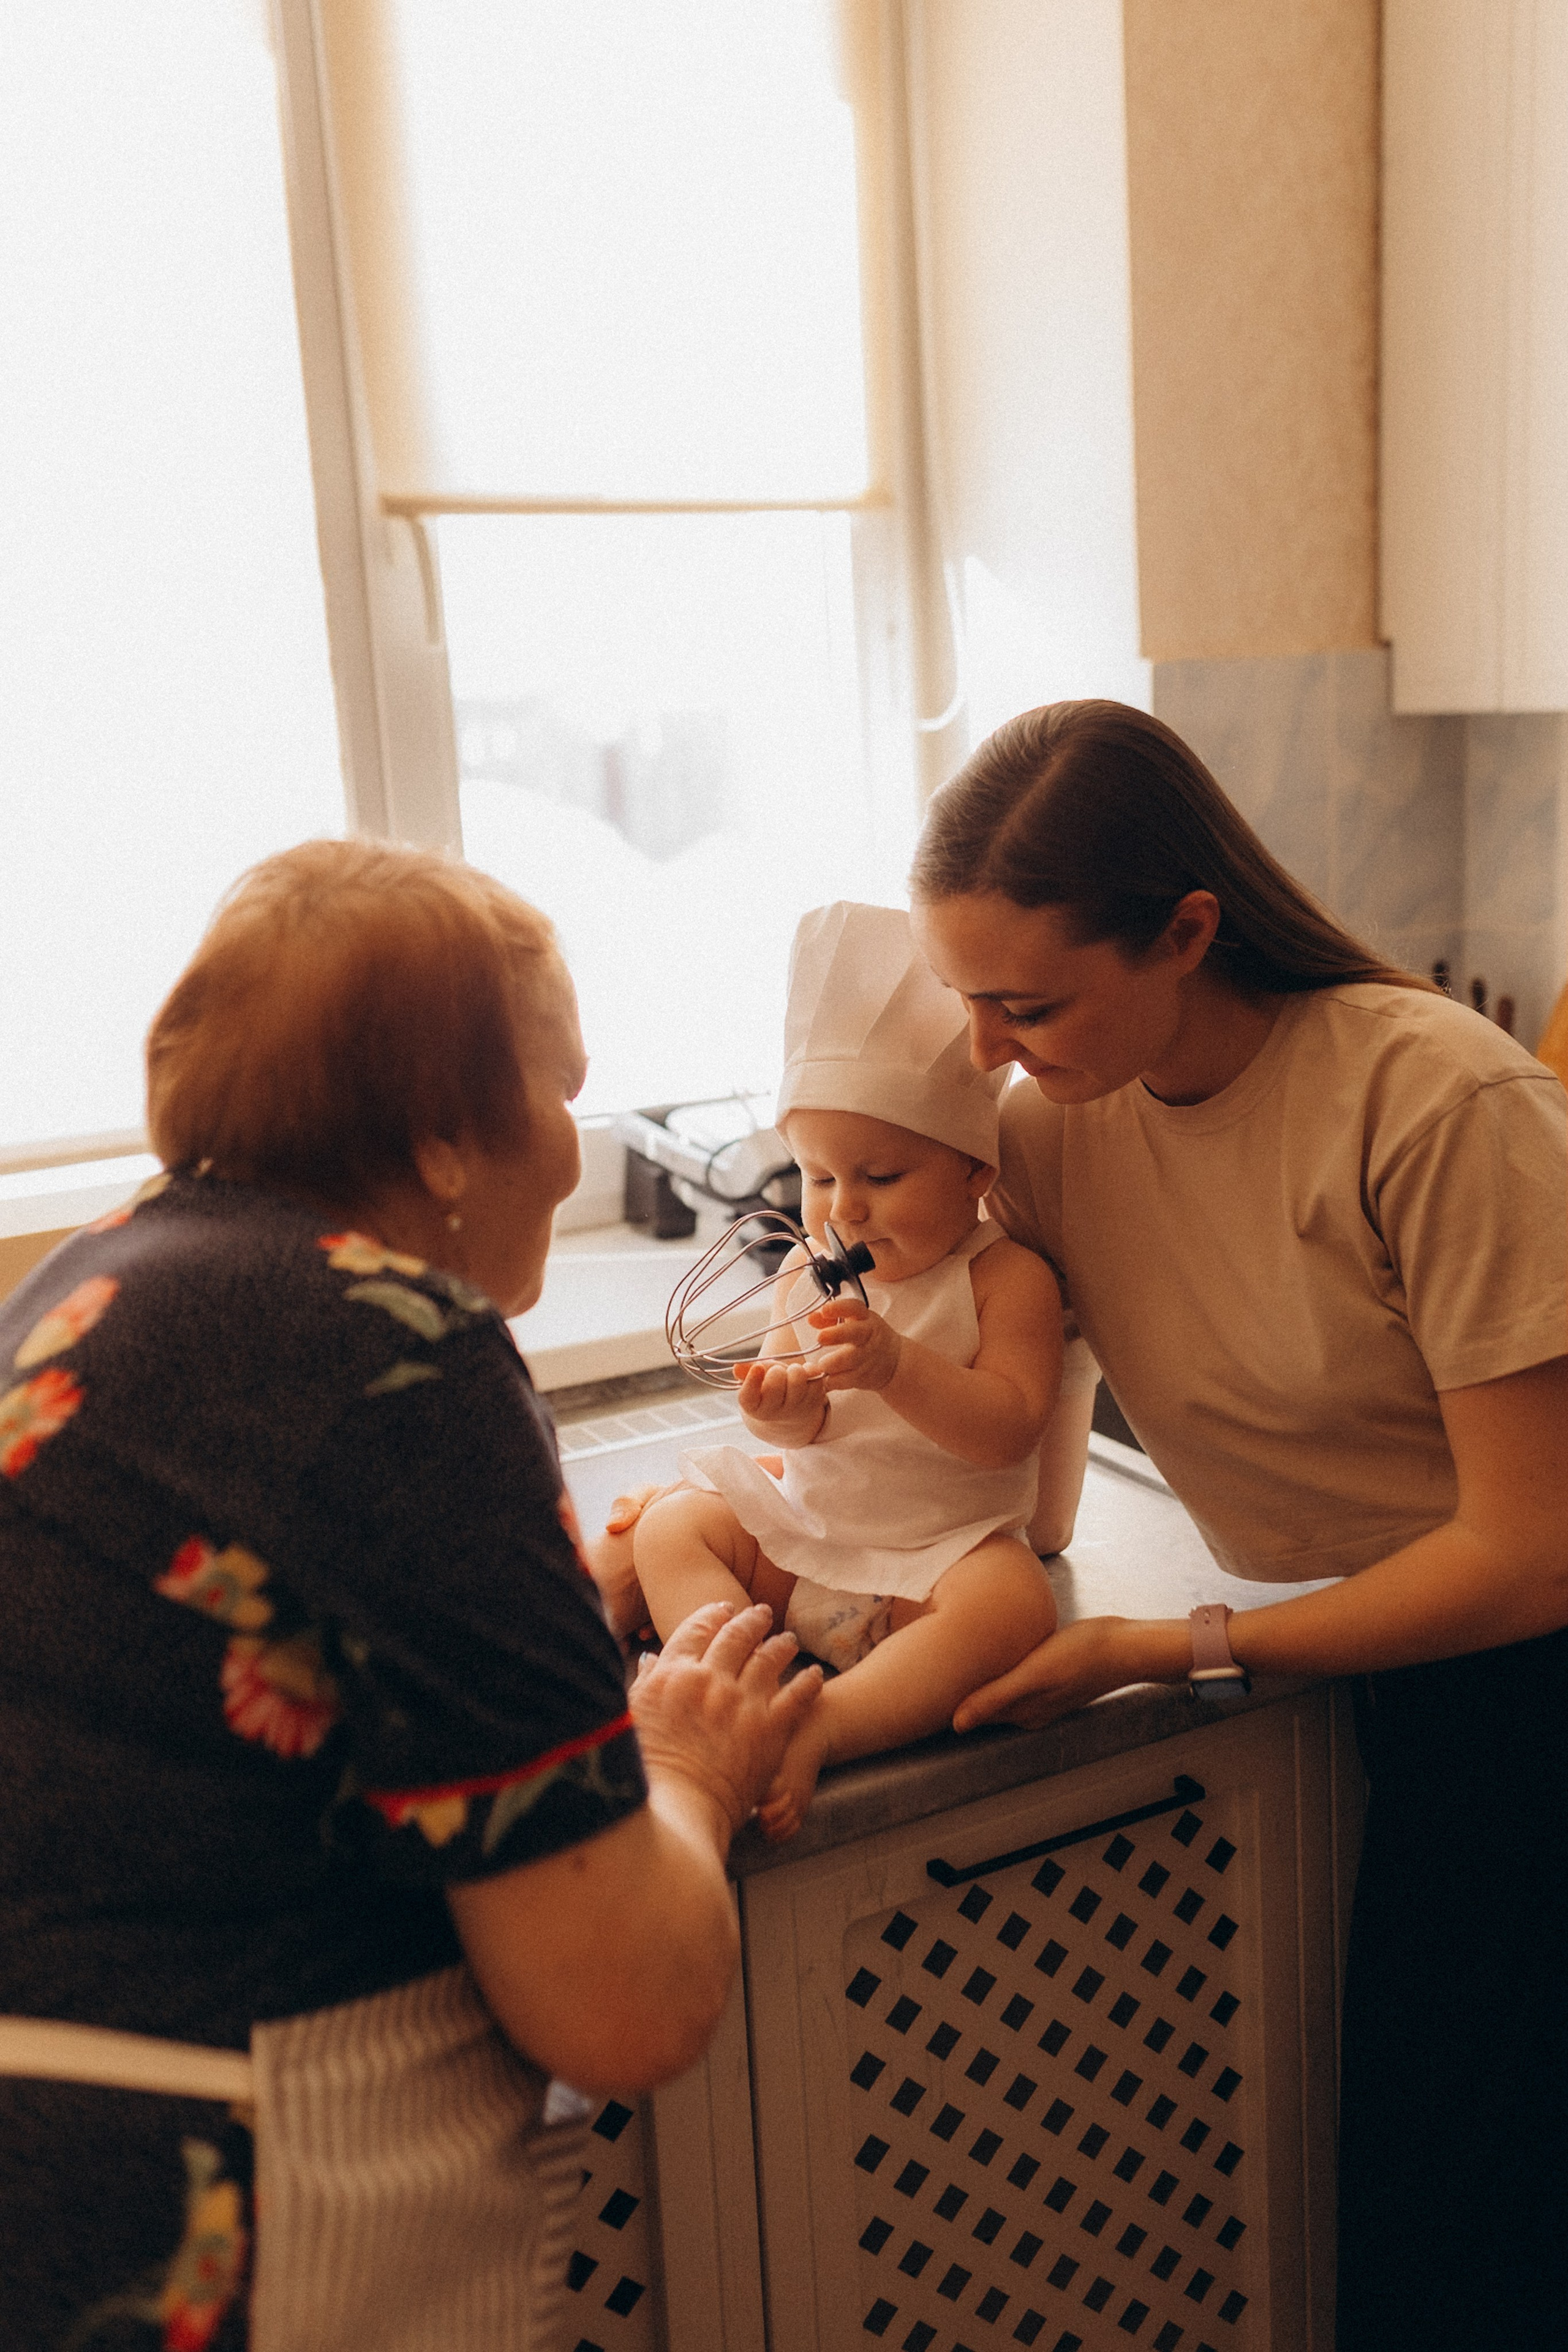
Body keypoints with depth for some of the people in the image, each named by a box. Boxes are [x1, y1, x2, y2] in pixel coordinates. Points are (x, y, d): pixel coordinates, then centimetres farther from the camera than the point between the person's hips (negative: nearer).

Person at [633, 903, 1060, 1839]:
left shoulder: (1007, 1277, -11)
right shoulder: (810, 1273, 3)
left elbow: (1009, 1428, -21)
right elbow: (808, 1424, 2)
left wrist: (896, 1366, -36)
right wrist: (782, 1403, -25)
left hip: (949, 1543, -5)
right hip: (800, 1527, 5)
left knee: (1013, 1606, -34)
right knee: (671, 1528, -10)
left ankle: (824, 1725, -37)